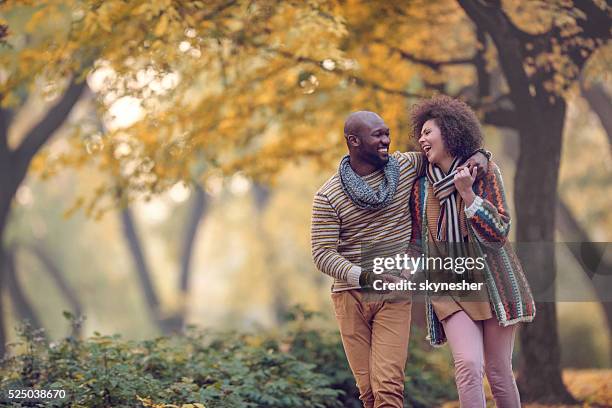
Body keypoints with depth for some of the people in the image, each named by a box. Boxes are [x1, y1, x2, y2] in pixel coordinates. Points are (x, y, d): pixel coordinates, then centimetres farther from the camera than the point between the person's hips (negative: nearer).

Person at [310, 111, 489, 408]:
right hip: (349, 295, 0)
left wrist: (477, 154, -3)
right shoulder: (328, 197, -4)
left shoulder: (406, 166, 4)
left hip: (393, 296, 0)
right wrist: (367, 278, -23)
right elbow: (323, 254, -9)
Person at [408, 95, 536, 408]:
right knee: (468, 365, -19)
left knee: (498, 372, -1)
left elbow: (497, 233, -12)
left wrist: (466, 193, -21)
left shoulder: (485, 172, -5)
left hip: (491, 284, -1)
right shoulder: (421, 186, 3)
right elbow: (416, 242, 13)